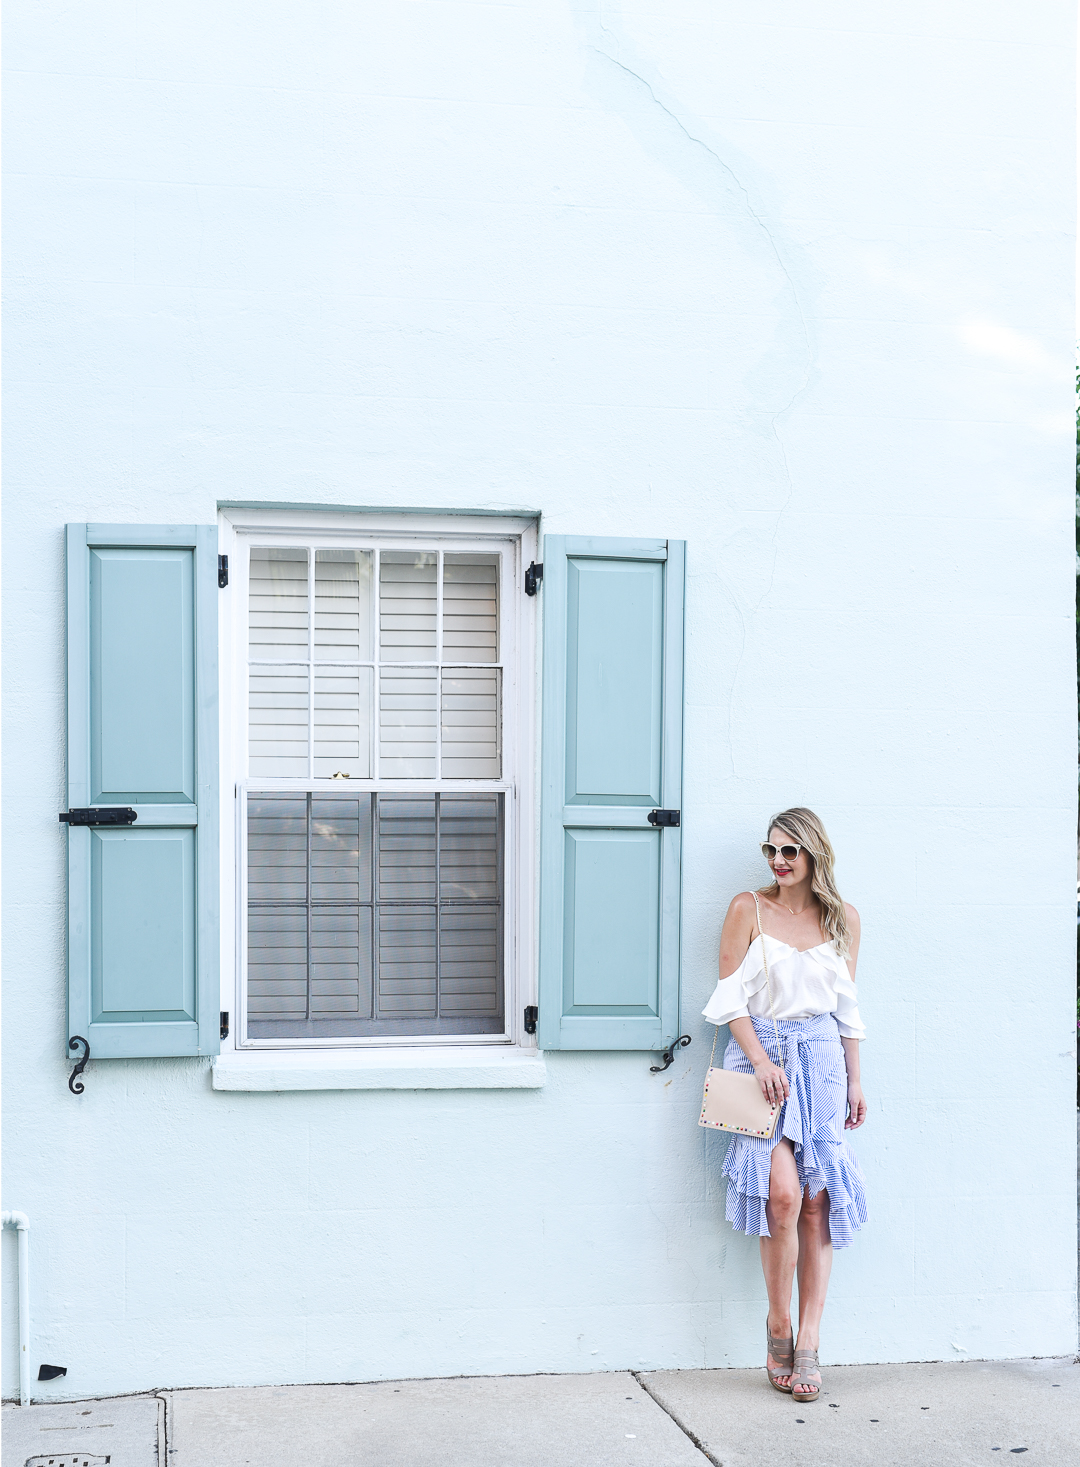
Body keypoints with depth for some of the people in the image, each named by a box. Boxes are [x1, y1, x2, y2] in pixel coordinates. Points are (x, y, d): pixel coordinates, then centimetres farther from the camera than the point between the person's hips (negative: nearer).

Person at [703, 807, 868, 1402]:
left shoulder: (842, 918, 11)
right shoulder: (748, 909, 2)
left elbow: (848, 1008, 16)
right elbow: (730, 997, -1)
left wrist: (854, 1081, 13)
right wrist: (761, 1059, -12)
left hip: (821, 1061, 3)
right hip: (761, 1054, -3)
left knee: (817, 1200, -4)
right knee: (782, 1192, -17)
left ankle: (806, 1342, 1)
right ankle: (778, 1326, 2)